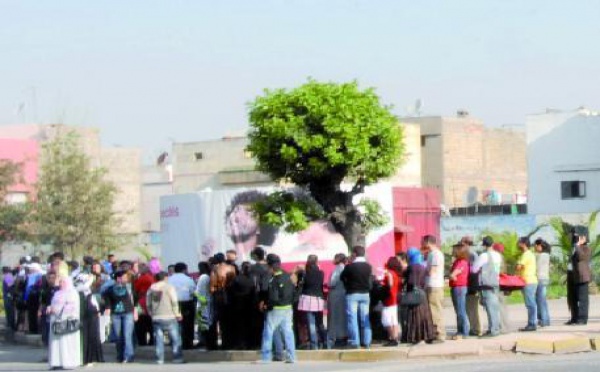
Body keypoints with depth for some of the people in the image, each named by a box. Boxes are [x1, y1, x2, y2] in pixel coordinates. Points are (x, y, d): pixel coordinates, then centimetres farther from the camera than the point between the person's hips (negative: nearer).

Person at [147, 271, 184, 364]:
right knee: (175, 338, 3)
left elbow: (148, 304, 11)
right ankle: (177, 357, 0)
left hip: (156, 318, 4)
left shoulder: (151, 289, 10)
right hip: (169, 317, -4)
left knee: (159, 339, 6)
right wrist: (177, 314, 0)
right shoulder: (169, 287, -4)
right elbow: (174, 302, -8)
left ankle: (160, 359, 3)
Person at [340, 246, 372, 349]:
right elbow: (369, 278, 9)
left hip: (352, 294, -4)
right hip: (365, 294, 4)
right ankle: (367, 341, 10)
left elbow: (342, 277, -3)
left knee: (352, 318, -1)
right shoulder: (368, 267, -1)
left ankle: (354, 342, -4)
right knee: (365, 319, 9)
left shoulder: (350, 267, -13)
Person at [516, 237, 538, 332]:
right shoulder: (530, 254, 20)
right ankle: (532, 323, 13)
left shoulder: (526, 254, -12)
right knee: (531, 304, 11)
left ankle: (532, 324, -11)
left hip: (528, 282, -10)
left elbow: (519, 267, -18)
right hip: (532, 281, 10)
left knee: (530, 304, -10)